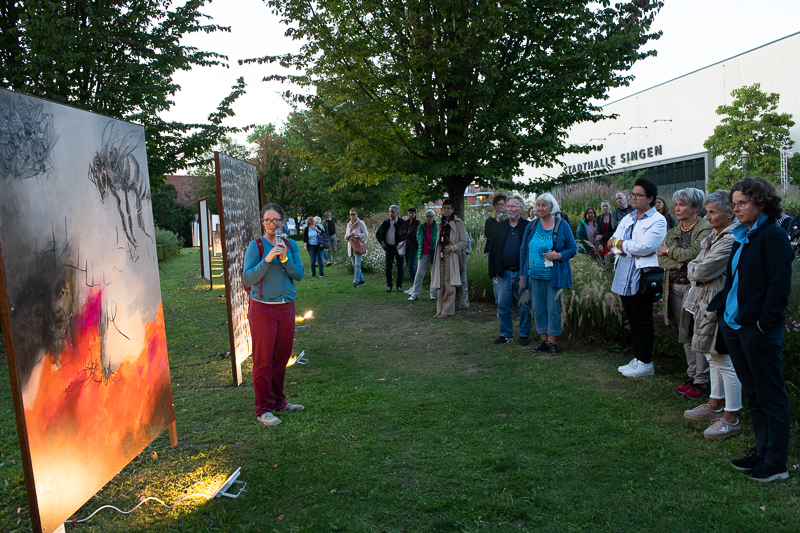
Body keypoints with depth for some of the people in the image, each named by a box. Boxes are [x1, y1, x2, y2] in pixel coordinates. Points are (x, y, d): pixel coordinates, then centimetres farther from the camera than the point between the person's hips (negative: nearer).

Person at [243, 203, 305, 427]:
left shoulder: (290, 245, 6)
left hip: (287, 307, 4)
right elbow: (247, 278, -11)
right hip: (263, 309, -4)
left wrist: (285, 258, -14)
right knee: (263, 361, 1)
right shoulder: (255, 246, -6)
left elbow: (299, 275, 1)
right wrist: (266, 260, -22)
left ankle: (279, 401, 29)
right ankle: (264, 410, 11)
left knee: (281, 358, 13)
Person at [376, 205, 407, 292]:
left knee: (400, 268, 3)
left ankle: (399, 286, 12)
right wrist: (382, 242, -1)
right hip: (389, 247, 2)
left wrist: (395, 223, -16)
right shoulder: (386, 222, 6)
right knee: (388, 268, 2)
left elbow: (402, 233, -16)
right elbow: (378, 233, 11)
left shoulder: (402, 222, -1)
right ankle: (389, 286, 11)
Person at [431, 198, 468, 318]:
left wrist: (453, 248, -16)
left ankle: (447, 311, 1)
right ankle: (440, 310, 11)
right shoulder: (441, 224, 17)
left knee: (449, 285, -6)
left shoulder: (458, 223, -2)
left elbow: (464, 242, -4)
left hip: (451, 257, -6)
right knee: (439, 285, 5)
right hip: (440, 256, 6)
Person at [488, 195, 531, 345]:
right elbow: (492, 251, 9)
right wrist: (493, 273, 4)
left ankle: (524, 335, 16)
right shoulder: (499, 227, 9)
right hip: (504, 273, 3)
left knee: (524, 305, 4)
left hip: (523, 273, -3)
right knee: (503, 305, 6)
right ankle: (505, 334, 19)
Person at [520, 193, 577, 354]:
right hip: (535, 275, 4)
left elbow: (573, 249, 2)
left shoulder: (562, 225, -1)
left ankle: (553, 341, 8)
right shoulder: (532, 226, 9)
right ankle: (544, 340, 17)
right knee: (538, 309, 6)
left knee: (553, 309, -2)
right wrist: (523, 274, 11)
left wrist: (558, 255, -17)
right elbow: (523, 250, 13)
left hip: (554, 276, -4)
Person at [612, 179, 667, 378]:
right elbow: (611, 243, 5)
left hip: (642, 277, -7)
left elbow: (643, 246, -20)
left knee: (643, 321, -1)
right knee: (632, 320, 13)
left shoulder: (657, 221, -7)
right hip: (625, 276, 7)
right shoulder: (627, 219, 16)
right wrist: (631, 248, -12)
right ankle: (637, 359, 23)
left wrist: (620, 243, -6)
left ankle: (645, 363, 10)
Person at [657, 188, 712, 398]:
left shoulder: (705, 230, -7)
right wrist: (682, 260, -11)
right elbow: (661, 260, 4)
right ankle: (692, 376, 23)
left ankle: (701, 382, 6)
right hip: (674, 288, 7)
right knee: (685, 335, 12)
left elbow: (694, 253, -21)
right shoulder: (673, 232, 14)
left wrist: (670, 251, -7)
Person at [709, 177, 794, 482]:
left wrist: (764, 324, -18)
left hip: (758, 329, -8)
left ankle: (776, 463, 14)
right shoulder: (741, 236, 13)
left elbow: (779, 286, -17)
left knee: (770, 395, 3)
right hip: (733, 325, 9)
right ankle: (763, 451, 28)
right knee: (752, 392, 16)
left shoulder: (773, 236, -12)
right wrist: (717, 306, 11)